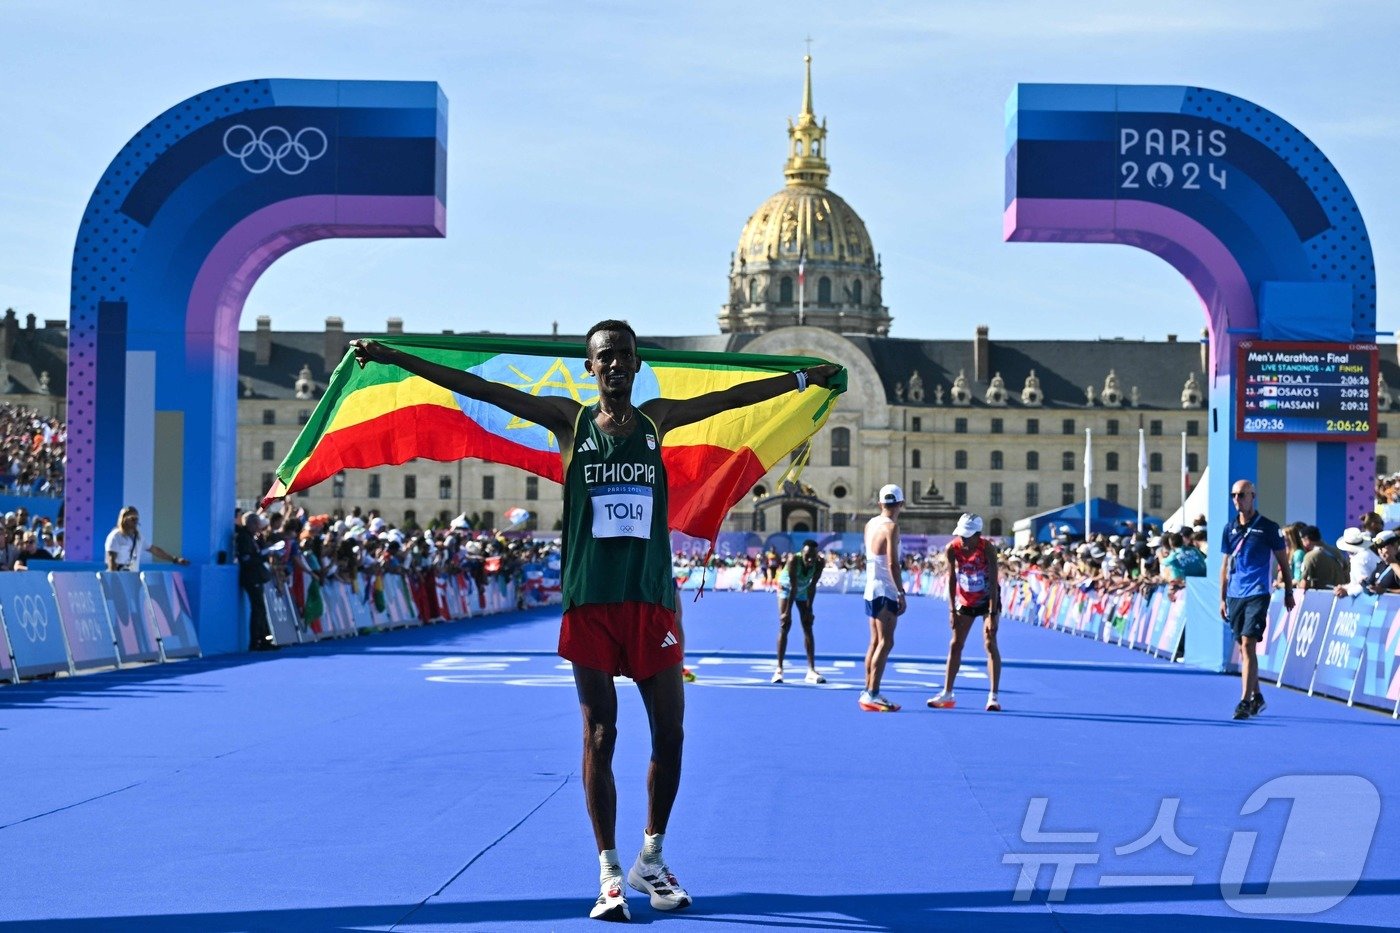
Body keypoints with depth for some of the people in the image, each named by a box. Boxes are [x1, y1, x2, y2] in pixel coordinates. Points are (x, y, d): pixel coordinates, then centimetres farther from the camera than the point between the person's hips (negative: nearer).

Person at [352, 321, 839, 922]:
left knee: (669, 734, 2)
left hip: (651, 600, 2)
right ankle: (609, 873, 8)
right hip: (590, 601, -2)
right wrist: (392, 358, -4)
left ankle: (651, 860, 19)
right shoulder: (569, 420, 4)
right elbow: (480, 389, 0)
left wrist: (805, 378, 23)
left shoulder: (656, 419, 9)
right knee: (599, 737, 1)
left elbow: (732, 396, 19)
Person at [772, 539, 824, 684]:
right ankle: (779, 669, -9)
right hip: (786, 587, -3)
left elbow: (812, 586, -23)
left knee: (808, 627, -3)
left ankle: (811, 670, -7)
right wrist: (787, 611, -32)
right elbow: (793, 586, -36)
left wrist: (809, 609, -22)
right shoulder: (793, 560, -37)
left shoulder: (819, 564, -28)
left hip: (804, 590, 3)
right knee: (784, 625, -11)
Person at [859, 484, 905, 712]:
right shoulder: (891, 527, -13)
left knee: (876, 642, 14)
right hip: (886, 592, -9)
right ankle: (872, 694, -14)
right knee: (885, 643, -9)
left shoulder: (870, 524, 10)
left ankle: (868, 692, 16)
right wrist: (901, 593, -19)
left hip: (871, 590, 9)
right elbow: (893, 564, -20)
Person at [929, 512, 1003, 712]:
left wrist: (992, 615, -29)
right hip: (965, 600, 4)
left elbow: (994, 583, -25)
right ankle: (947, 694, 13)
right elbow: (952, 580, -10)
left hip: (988, 599, -4)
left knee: (990, 644, -12)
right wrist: (952, 610, -12)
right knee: (955, 644, 4)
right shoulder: (952, 549, -18)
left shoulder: (987, 549, -26)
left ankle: (993, 696, -12)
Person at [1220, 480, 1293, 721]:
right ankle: (1256, 697, 22)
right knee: (1243, 648, 10)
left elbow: (1283, 562, 4)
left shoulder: (1268, 528, -2)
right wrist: (1222, 599, 14)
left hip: (1257, 595, -5)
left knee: (1248, 645, -14)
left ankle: (1245, 701, -16)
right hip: (1234, 596, 5)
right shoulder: (1230, 529, 11)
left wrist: (1289, 593, 5)